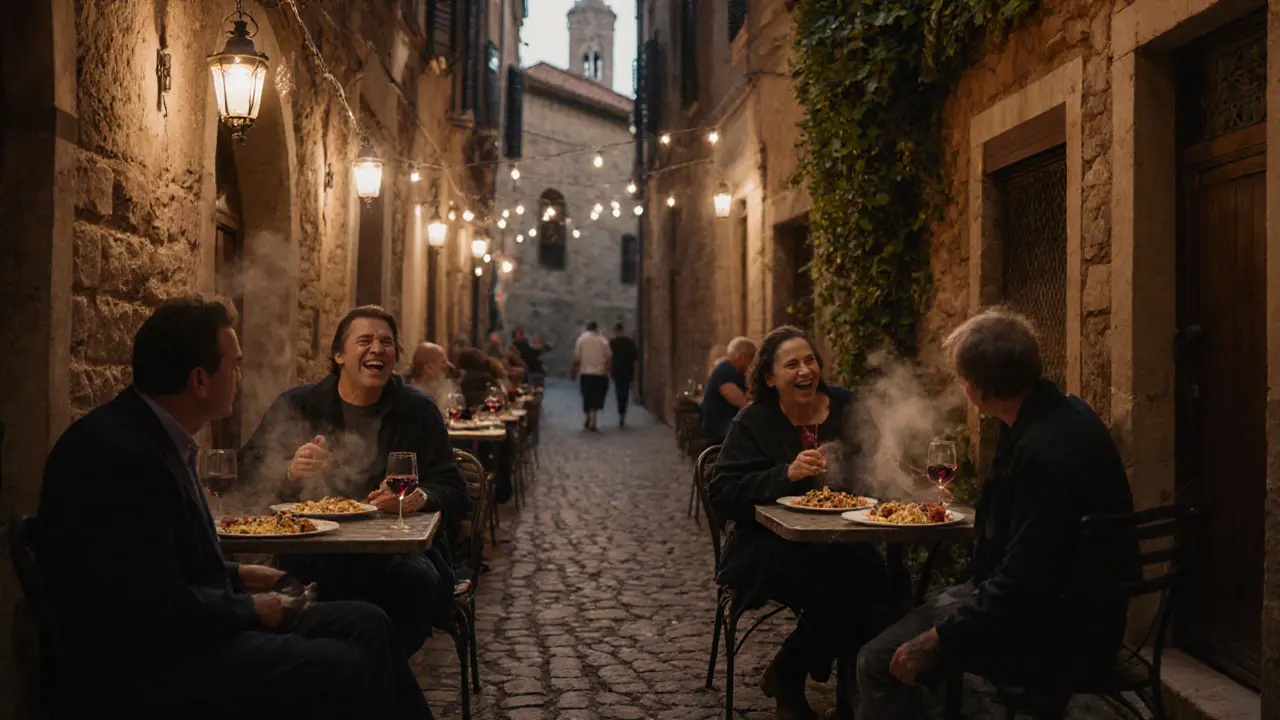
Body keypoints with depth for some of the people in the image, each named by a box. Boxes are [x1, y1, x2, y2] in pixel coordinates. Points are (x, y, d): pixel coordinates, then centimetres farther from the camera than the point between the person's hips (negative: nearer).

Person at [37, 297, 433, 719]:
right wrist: (249, 608, -11)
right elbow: (156, 611, -24)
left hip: (179, 633, 10)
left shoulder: (160, 438, 7)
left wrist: (236, 576, 7)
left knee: (366, 624, 1)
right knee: (343, 669, -19)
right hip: (139, 670, -10)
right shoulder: (119, 455, -23)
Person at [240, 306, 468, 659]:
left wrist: (421, 497, -20)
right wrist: (289, 471, -17)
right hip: (315, 548, -1)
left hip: (401, 547, 1)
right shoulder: (296, 405, 9)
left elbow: (454, 493, 4)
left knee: (416, 578, -32)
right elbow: (248, 473, 5)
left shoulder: (419, 411, 9)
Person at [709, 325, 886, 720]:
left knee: (871, 575, -28)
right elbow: (724, 494, -9)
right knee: (833, 582, -31)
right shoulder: (752, 422, 0)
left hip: (838, 541, 4)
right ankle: (785, 679, -4)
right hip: (770, 546, -3)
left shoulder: (844, 407, 8)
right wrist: (787, 474, -23)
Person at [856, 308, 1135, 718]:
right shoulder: (1063, 413, 4)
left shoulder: (1045, 451, -29)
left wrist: (939, 639, -21)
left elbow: (1023, 583, -28)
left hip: (1057, 638, -11)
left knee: (879, 662, -15)